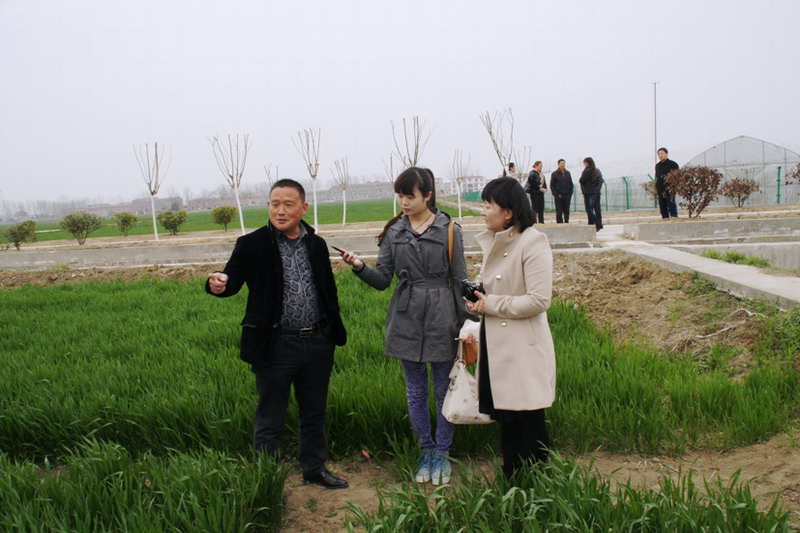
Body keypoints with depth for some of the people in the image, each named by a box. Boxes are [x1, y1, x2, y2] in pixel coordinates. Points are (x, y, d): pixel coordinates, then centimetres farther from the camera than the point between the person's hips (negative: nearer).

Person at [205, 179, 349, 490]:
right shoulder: (253, 245, -7)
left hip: (317, 343, 5)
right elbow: (233, 280, -16)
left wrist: (335, 334, 12)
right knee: (270, 420, 6)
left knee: (314, 413, 19)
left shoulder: (316, 244, 6)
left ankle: (314, 468, 37)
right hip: (276, 345, -4)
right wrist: (218, 285, -40)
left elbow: (329, 290, 13)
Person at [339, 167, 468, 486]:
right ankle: (426, 451, 28)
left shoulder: (449, 231, -3)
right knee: (415, 392, 12)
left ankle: (442, 452, 23)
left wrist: (465, 324, -3)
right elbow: (382, 279, 3)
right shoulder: (394, 232, 4)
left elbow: (460, 280, 0)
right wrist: (360, 267, -17)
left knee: (444, 390, 7)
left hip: (441, 319, -3)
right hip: (406, 320, 3)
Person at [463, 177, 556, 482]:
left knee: (528, 422, 0)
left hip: (523, 348, -8)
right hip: (495, 345, 8)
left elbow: (539, 300, -20)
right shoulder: (494, 242, 11)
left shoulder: (533, 243, -14)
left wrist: (490, 304, -14)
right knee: (506, 419, 15)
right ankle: (512, 482, 28)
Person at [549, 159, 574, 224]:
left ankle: (566, 222, 14)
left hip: (567, 195, 3)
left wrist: (570, 192, 5)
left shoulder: (568, 173, 12)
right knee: (559, 211, -3)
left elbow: (571, 184, 16)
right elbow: (552, 185, 0)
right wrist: (555, 194, -9)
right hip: (558, 196, -3)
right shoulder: (554, 174, 1)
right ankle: (559, 223, 0)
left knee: (566, 211, 7)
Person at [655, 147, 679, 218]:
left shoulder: (672, 164, -1)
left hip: (669, 191, -6)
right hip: (660, 191, 6)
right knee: (663, 209, 7)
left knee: (672, 208, -7)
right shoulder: (657, 165, 18)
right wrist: (656, 187, 13)